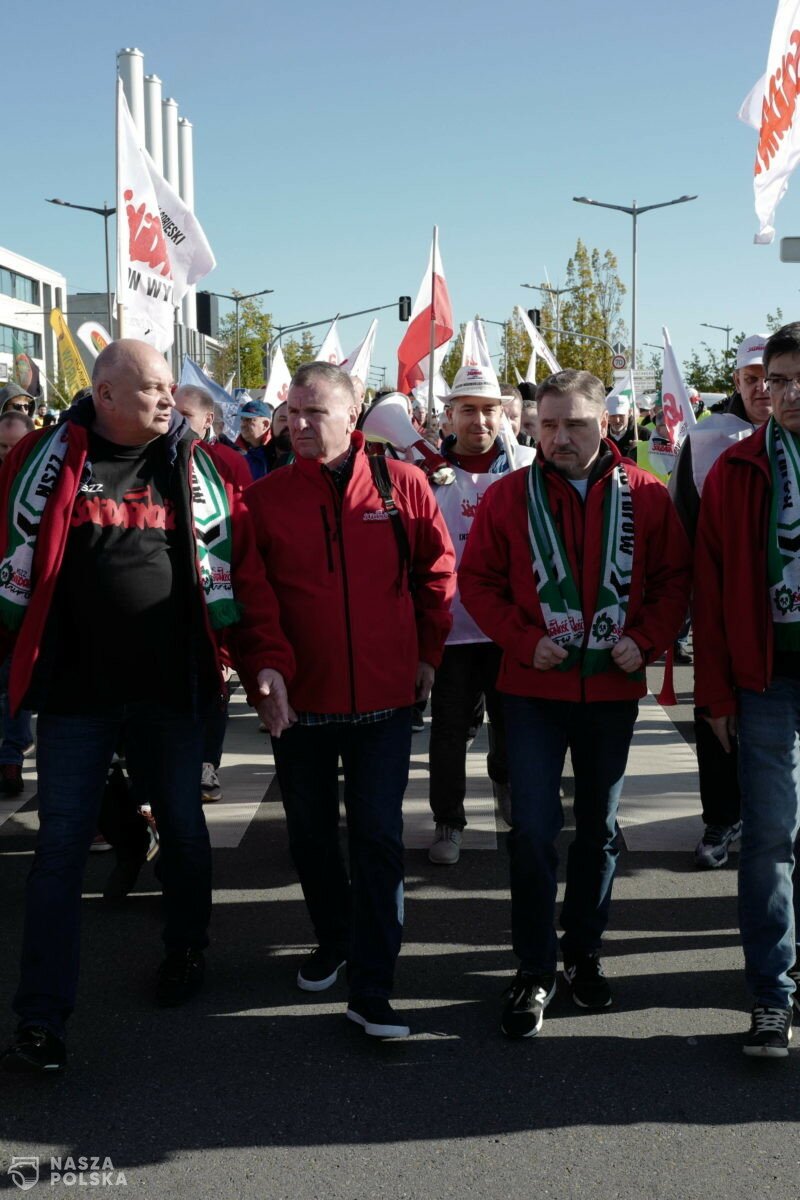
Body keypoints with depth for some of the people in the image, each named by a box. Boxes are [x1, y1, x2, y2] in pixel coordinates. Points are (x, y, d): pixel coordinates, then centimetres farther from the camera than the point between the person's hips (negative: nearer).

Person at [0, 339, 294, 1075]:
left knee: (184, 829, 16)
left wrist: (266, 661, -7)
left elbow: (239, 567, 1)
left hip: (171, 689, 2)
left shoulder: (194, 468, 3)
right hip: (74, 691, -2)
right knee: (61, 849, 1)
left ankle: (186, 950, 41)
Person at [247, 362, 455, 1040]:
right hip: (301, 698, 2)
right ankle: (334, 942, 38)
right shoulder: (266, 498, -2)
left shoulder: (401, 484, -4)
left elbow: (437, 572, 5)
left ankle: (371, 989, 6)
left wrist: (427, 653, 5)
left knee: (378, 837, -1)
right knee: (311, 833, 15)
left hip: (384, 697, -1)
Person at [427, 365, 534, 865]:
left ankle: (507, 779, 45)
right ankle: (449, 820, 21)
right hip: (451, 622, -1)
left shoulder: (529, 465, -1)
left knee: (512, 720, 17)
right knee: (449, 729, 5)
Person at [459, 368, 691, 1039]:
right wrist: (524, 640, -12)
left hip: (612, 688, 2)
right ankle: (534, 970, 11)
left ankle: (584, 952, 32)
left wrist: (647, 640, -10)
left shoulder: (644, 496, -2)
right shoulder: (509, 496, -4)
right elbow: (477, 580, 0)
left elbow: (675, 576, 4)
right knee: (534, 830, -3)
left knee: (599, 826, 14)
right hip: (534, 688, -1)